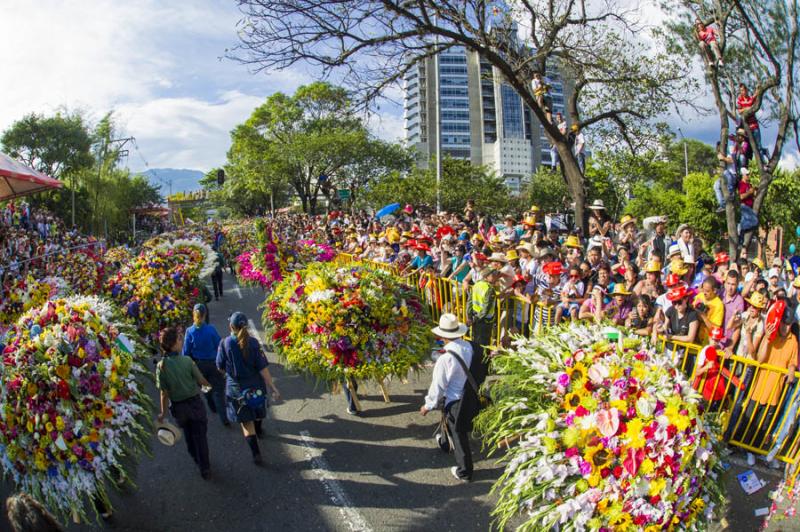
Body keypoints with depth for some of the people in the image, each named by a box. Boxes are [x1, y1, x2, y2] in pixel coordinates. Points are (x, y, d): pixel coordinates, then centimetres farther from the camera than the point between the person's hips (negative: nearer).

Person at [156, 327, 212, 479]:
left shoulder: (161, 366, -16)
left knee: (188, 434, 27)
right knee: (200, 435, 11)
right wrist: (209, 384, 10)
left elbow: (164, 393, -12)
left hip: (178, 406, 3)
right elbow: (202, 381, -13)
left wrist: (163, 413, 0)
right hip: (194, 402, -3)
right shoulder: (187, 361, -21)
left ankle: (196, 458, 46)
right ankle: (205, 468, 18)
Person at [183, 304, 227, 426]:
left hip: (198, 365, 3)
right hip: (213, 364, -2)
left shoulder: (190, 331, -12)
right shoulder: (211, 329, -18)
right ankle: (223, 418, -3)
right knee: (218, 390, 2)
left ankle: (213, 408, 43)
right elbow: (219, 346, -11)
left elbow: (186, 352, -6)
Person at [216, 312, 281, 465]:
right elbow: (263, 368, -17)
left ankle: (256, 453, 0)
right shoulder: (253, 343, -16)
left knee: (246, 421, 6)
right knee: (257, 411, 29)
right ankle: (258, 431, 56)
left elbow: (220, 367, -5)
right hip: (256, 386, 2)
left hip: (236, 387, -2)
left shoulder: (225, 344, -16)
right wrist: (273, 388, -13)